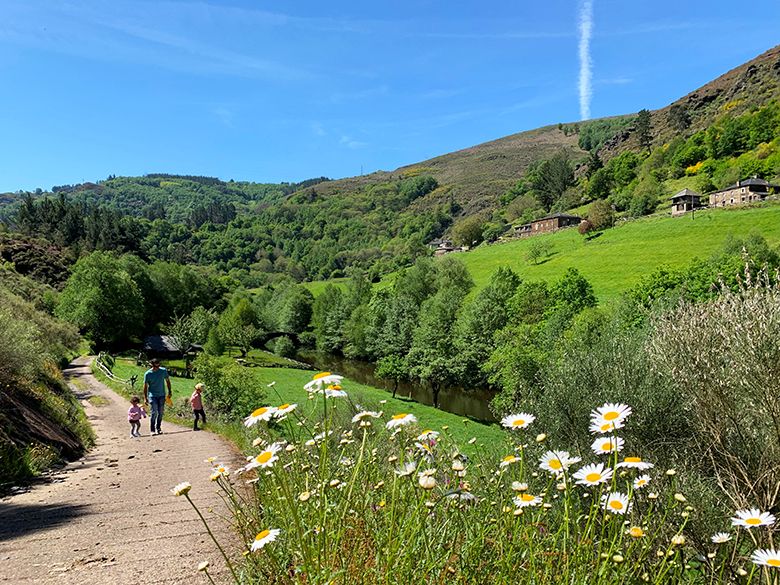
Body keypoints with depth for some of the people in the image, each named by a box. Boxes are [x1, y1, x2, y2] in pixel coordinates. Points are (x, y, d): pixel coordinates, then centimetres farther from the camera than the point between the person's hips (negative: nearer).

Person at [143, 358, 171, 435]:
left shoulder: (163, 371, -1)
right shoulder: (147, 374, -7)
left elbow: (167, 381, 11)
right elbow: (145, 386, -1)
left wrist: (169, 392, 8)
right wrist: (145, 398, -4)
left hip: (162, 395, 3)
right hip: (152, 395, -3)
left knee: (161, 412, 6)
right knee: (154, 412, -10)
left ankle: (158, 428, 19)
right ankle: (153, 430, -2)